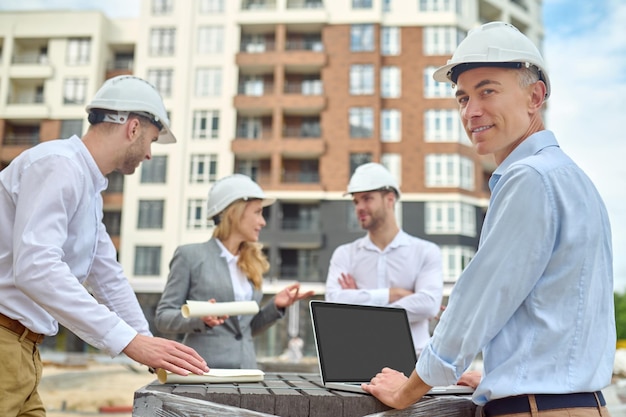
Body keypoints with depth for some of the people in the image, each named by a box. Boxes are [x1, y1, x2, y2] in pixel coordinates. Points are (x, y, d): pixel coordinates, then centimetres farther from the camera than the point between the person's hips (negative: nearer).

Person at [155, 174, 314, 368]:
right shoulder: (190, 255, -1)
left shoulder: (251, 263, 13)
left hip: (247, 367, 5)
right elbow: (162, 317, -2)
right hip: (204, 368, -4)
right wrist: (201, 318, -19)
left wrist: (275, 306, 2)